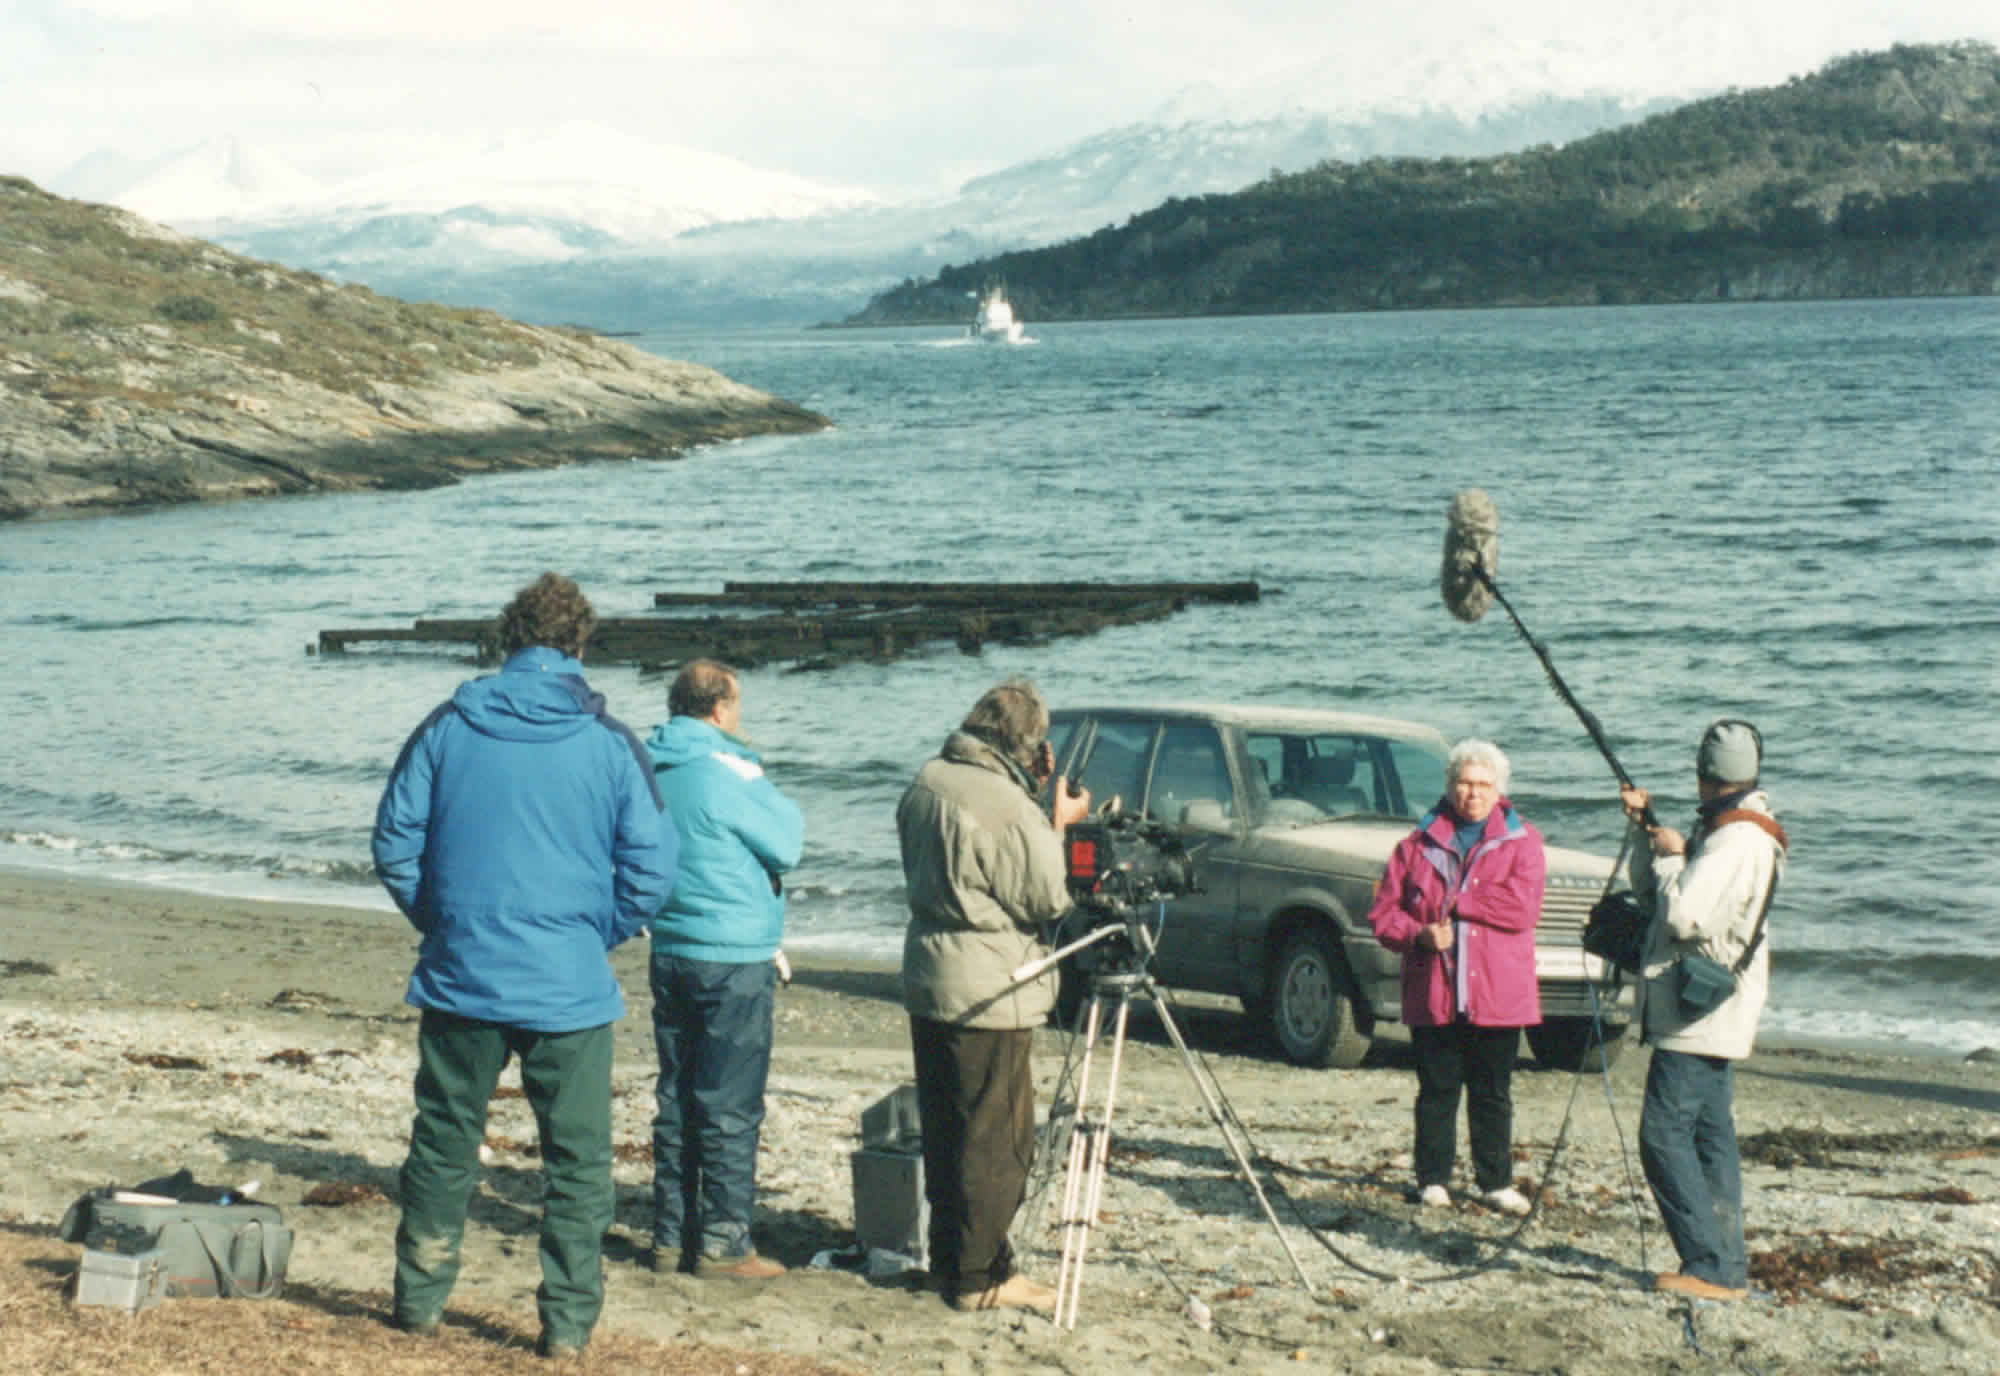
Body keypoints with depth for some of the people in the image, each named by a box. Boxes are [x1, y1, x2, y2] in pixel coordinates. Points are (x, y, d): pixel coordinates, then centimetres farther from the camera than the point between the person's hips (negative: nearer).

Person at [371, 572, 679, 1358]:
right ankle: (567, 1322, 7)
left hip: (461, 978, 2)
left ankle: (418, 1300, 26)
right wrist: (599, 937, 8)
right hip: (570, 990, -2)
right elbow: (652, 867, -6)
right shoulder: (610, 745, -5)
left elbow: (395, 843, 2)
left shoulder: (447, 728, 0)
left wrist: (440, 923, 14)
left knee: (443, 1145, 17)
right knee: (577, 1160, 8)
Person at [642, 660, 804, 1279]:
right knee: (731, 1107, -1)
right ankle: (723, 1243, 3)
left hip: (670, 953, 7)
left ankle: (672, 1236, 18)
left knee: (676, 1101, 13)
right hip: (733, 960, -7)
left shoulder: (651, 770, 6)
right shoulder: (726, 772, -15)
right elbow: (787, 843, -7)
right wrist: (761, 779, 7)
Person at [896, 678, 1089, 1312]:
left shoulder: (927, 784, 5)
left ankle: (949, 1259, 25)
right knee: (994, 1138, 0)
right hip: (988, 995, -9)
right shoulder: (1008, 809, -22)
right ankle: (980, 1275, 4)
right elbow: (1047, 901, -13)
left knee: (945, 1133, 16)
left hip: (928, 983, 9)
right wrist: (1058, 827, -2)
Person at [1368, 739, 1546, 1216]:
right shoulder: (1419, 844, 9)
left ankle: (1496, 1181, 16)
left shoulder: (1521, 841, 4)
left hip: (1498, 993, -1)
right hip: (1432, 993, 1)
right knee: (1437, 1091, 6)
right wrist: (1418, 934, -12)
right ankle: (1433, 1179, 15)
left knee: (1493, 1095, 6)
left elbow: (1522, 907, -11)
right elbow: (1383, 912, 7)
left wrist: (1455, 902, -9)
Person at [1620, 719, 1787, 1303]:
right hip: (1716, 1014, 10)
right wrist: (1649, 830, 7)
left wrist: (1670, 855, -10)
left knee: (1665, 1135, -10)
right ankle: (1728, 1268, 13)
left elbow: (1684, 915, -26)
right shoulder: (1724, 831, 14)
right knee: (1711, 1136, 11)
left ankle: (1710, 1267, -11)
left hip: (1700, 1012, -10)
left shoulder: (1737, 839, -18)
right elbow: (1648, 887, 21)